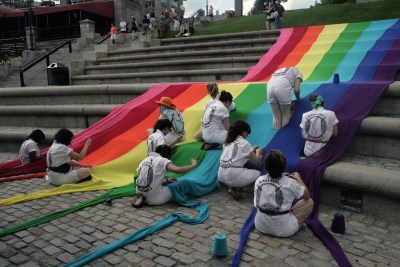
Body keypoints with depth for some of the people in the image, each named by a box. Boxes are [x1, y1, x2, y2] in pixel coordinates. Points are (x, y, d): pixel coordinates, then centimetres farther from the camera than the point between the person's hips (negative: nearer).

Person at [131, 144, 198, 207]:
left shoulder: (145, 160, 13)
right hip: (155, 199, -7)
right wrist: (193, 165, -4)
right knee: (185, 183, 9)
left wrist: (166, 180, 29)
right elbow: (178, 170, -21)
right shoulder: (163, 160, -7)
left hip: (142, 195, 7)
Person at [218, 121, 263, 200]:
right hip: (233, 176, -7)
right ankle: (235, 188, 0)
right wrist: (258, 152, 25)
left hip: (221, 175, 7)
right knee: (258, 173, 12)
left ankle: (233, 186, 5)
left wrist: (251, 150, 29)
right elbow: (256, 161, 6)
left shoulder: (227, 142, 14)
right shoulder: (245, 144, -4)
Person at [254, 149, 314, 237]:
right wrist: (298, 178, 14)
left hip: (261, 226, 4)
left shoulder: (259, 180, -9)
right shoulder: (290, 183, -19)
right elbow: (307, 196, -1)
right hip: (283, 230, -4)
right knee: (309, 202, 10)